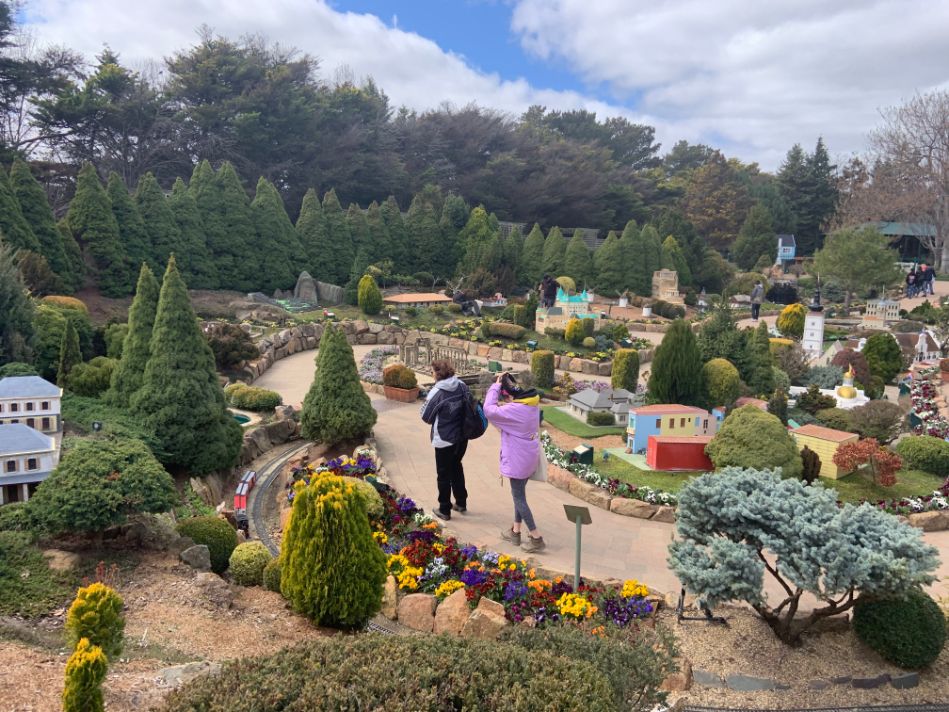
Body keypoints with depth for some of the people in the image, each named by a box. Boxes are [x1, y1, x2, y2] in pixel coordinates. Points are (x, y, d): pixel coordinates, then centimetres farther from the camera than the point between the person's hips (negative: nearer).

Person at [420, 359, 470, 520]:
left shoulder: (437, 392, -19)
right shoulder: (462, 386, -4)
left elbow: (426, 416, -10)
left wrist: (427, 400, 6)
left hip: (444, 440, -5)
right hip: (462, 437, 6)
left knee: (444, 474, 10)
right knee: (457, 468, 24)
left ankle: (444, 510, 22)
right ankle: (461, 503, 35)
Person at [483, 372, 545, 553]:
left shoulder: (514, 410, -26)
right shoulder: (532, 404, 0)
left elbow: (489, 410, -24)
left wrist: (496, 385, -18)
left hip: (518, 460, -9)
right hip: (529, 457, 9)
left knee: (519, 498, 3)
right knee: (519, 494, 21)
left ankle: (536, 538, 7)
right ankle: (516, 531, 31)